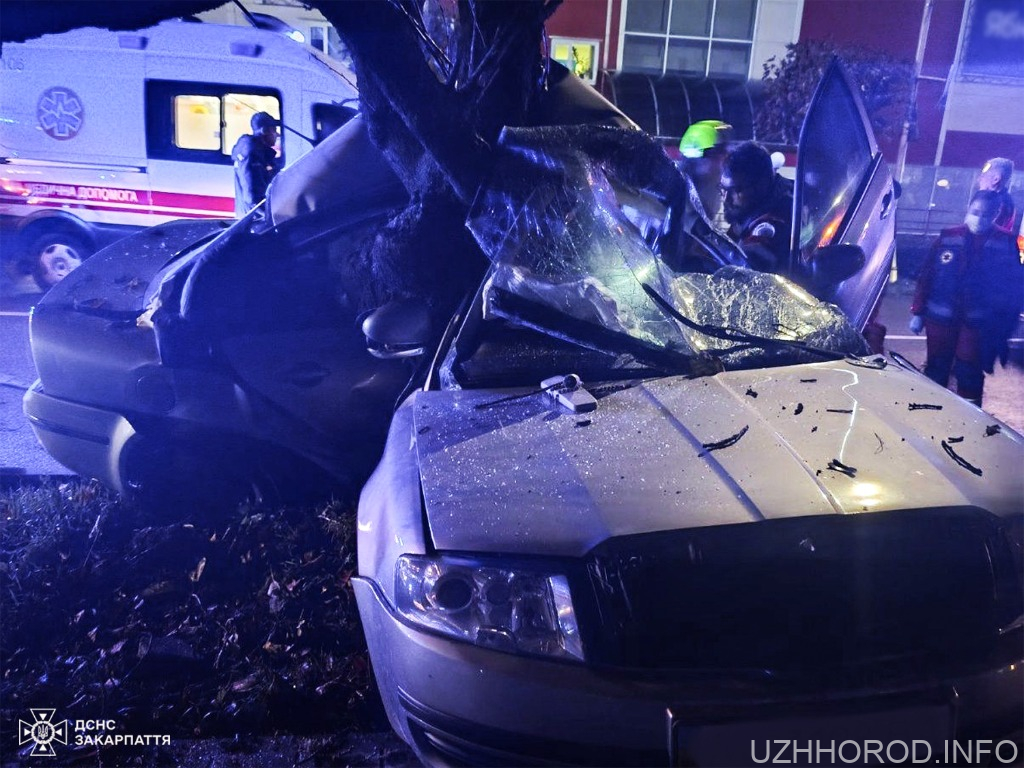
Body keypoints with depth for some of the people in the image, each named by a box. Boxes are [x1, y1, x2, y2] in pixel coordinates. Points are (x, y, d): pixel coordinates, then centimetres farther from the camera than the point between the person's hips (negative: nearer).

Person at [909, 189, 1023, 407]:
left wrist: (1006, 322, -1)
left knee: (969, 376, 1)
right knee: (936, 372, 11)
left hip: (978, 323, -1)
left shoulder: (1006, 243, -1)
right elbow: (926, 276, 2)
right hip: (940, 317, 1)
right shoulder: (948, 237, 0)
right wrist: (917, 312, 0)